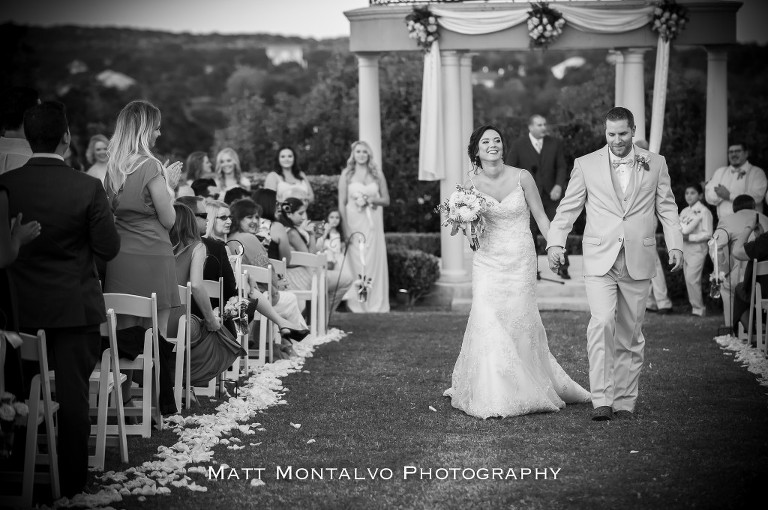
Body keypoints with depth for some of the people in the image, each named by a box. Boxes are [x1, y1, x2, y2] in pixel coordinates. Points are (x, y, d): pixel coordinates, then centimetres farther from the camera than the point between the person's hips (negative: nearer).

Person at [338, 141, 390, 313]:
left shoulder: (377, 174, 9)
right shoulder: (347, 174, 3)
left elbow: (386, 200, 12)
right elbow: (342, 203, -1)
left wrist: (372, 200, -9)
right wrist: (346, 228, -9)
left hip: (373, 222, 2)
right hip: (354, 221, -2)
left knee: (375, 260, -1)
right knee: (355, 261, -4)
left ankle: (376, 304, 5)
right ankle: (357, 304, 1)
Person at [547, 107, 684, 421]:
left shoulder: (655, 164, 9)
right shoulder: (586, 165, 5)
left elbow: (667, 209, 11)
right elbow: (568, 208, 7)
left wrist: (675, 245, 0)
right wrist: (555, 242, -5)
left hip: (638, 262, 2)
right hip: (600, 261, -2)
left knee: (630, 334, 6)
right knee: (602, 322, -18)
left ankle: (625, 401, 16)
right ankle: (602, 399, -16)